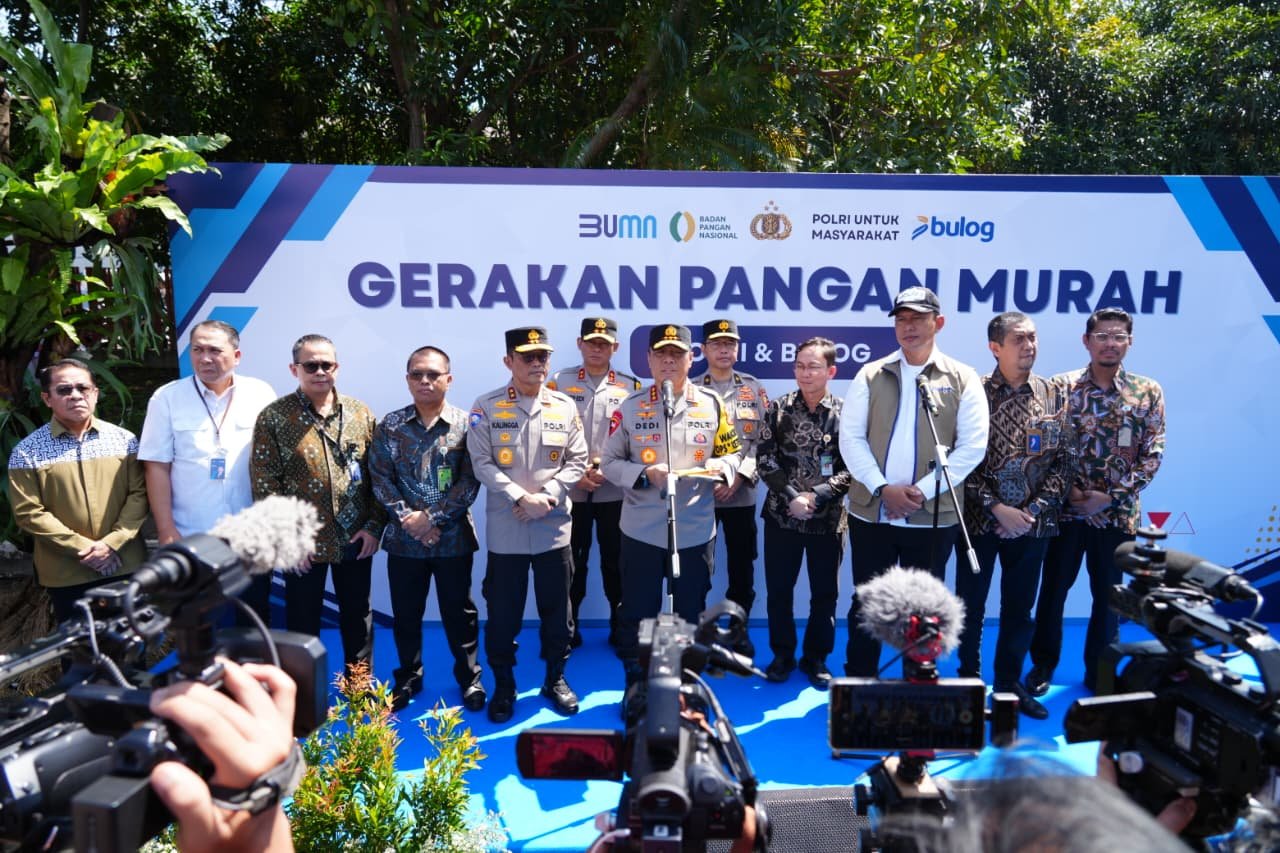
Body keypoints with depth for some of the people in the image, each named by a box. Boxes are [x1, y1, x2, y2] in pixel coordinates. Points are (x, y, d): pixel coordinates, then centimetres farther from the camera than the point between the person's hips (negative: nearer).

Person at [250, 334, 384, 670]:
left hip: (355, 540, 3)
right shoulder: (273, 418, -6)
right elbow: (265, 486, -7)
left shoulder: (360, 414, 2)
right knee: (303, 622, 11)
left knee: (359, 618, 15)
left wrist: (374, 525, -3)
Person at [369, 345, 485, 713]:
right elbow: (380, 479, -1)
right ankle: (408, 677, 34)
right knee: (405, 613, 14)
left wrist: (432, 517, -14)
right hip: (404, 539, 2)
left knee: (459, 612, 10)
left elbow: (471, 482, -8)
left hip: (453, 538, -2)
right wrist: (408, 518, -13)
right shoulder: (389, 426, 1)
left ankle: (469, 678, 28)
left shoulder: (466, 425, -4)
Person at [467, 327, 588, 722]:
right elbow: (482, 464, -8)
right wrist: (521, 498, -17)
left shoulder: (565, 407, 4)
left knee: (557, 609, 12)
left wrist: (547, 496, -11)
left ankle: (555, 679, 31)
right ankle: (503, 686, 27)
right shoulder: (486, 407, -3)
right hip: (504, 529, -2)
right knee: (502, 614, 8)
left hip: (553, 527, 2)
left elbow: (577, 462, 3)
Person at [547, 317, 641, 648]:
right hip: (570, 490, 0)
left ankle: (621, 628, 22)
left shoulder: (631, 386, 4)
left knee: (616, 560, 8)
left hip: (615, 491, 0)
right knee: (571, 561, 8)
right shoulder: (559, 382, 3)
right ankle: (567, 629, 23)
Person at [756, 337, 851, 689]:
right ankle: (782, 655, 28)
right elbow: (765, 461, -5)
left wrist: (817, 497, -17)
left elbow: (853, 468, -7)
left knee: (825, 593, 10)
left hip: (828, 518, 0)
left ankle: (816, 658, 28)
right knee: (778, 590, 9)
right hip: (781, 515, 1)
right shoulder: (777, 409, -1)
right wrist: (791, 497, -15)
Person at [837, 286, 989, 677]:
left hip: (933, 517, -1)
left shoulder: (963, 379, 1)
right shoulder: (870, 375, 4)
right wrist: (882, 488, -13)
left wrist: (922, 491, -13)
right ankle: (859, 681, 26)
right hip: (870, 512, 1)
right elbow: (850, 438, 0)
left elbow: (972, 446, -5)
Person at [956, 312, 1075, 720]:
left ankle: (1010, 683, 30)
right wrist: (995, 508, -14)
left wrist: (1033, 510, -8)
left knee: (1020, 609, 14)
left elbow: (1065, 460, 3)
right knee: (970, 605, 9)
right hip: (978, 520, -3)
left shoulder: (1054, 395, 3)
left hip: (1032, 523, 3)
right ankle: (969, 681, 25)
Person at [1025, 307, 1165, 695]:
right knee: (1053, 589, 9)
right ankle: (1043, 664, 25)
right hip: (1066, 510, -1)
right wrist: (1068, 490, -13)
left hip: (1117, 514, 1)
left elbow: (1152, 455, -2)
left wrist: (1111, 496, -11)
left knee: (1108, 595, 12)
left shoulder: (1148, 392, 1)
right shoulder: (1062, 386, -2)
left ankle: (1098, 671, 29)